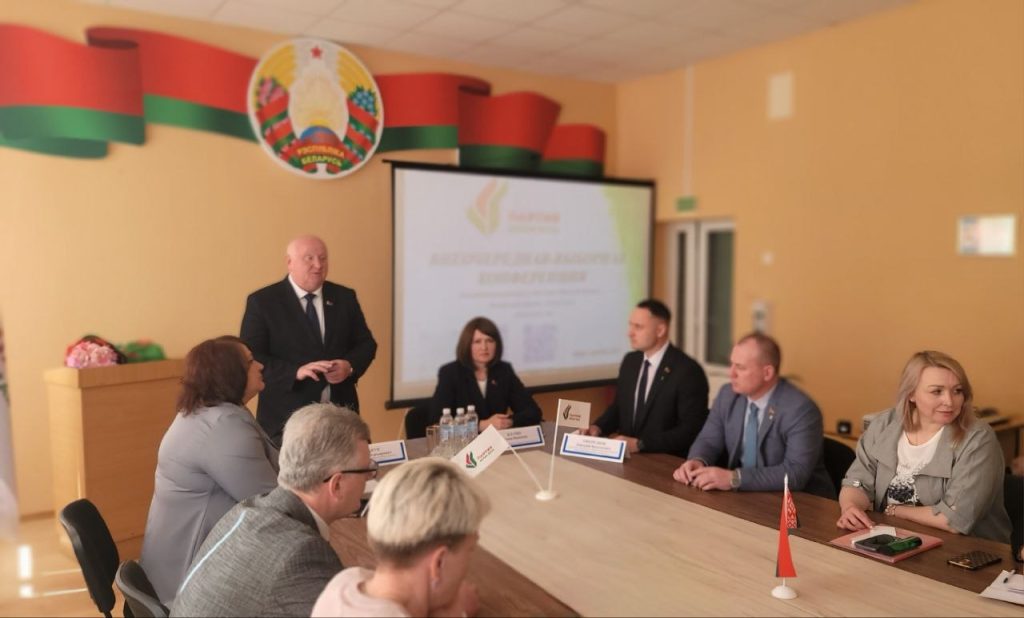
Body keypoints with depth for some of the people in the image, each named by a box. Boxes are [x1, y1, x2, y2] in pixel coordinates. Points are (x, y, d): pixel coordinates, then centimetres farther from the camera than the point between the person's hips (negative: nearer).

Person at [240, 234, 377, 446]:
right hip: (287, 417, -3)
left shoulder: (345, 297, 8)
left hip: (341, 413, 4)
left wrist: (350, 365, -12)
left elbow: (366, 343, 10)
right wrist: (296, 372, -23)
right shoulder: (262, 301, -3)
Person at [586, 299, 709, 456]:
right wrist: (598, 427, -1)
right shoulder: (630, 362, 7)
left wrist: (639, 444, -22)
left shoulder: (688, 371, -14)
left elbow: (691, 431, -16)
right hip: (627, 454, 7)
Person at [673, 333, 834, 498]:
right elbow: (709, 440, 6)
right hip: (745, 494, 7)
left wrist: (734, 478, -34)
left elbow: (796, 473, -27)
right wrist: (697, 462, -18)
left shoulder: (801, 410, -20)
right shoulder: (728, 394, -1)